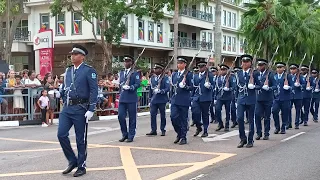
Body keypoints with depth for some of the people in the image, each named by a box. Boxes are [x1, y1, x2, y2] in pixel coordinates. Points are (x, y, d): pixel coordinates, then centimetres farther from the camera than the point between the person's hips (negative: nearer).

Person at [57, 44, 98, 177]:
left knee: (81, 140, 3)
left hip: (80, 109, -6)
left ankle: (81, 167, 16)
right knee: (61, 134, -2)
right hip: (67, 108, 6)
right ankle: (72, 161, 17)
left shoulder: (89, 71, -6)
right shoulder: (68, 71, 13)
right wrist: (65, 102, 12)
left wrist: (91, 110, -16)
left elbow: (94, 91, -11)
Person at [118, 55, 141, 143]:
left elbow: (137, 84, -10)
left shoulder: (135, 73, -2)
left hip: (131, 98, -5)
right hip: (122, 98, 5)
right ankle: (125, 134, 15)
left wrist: (130, 87, -22)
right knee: (120, 116, -1)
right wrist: (122, 89, 9)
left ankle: (131, 136, 11)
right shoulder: (121, 73, 16)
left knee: (132, 118, 2)